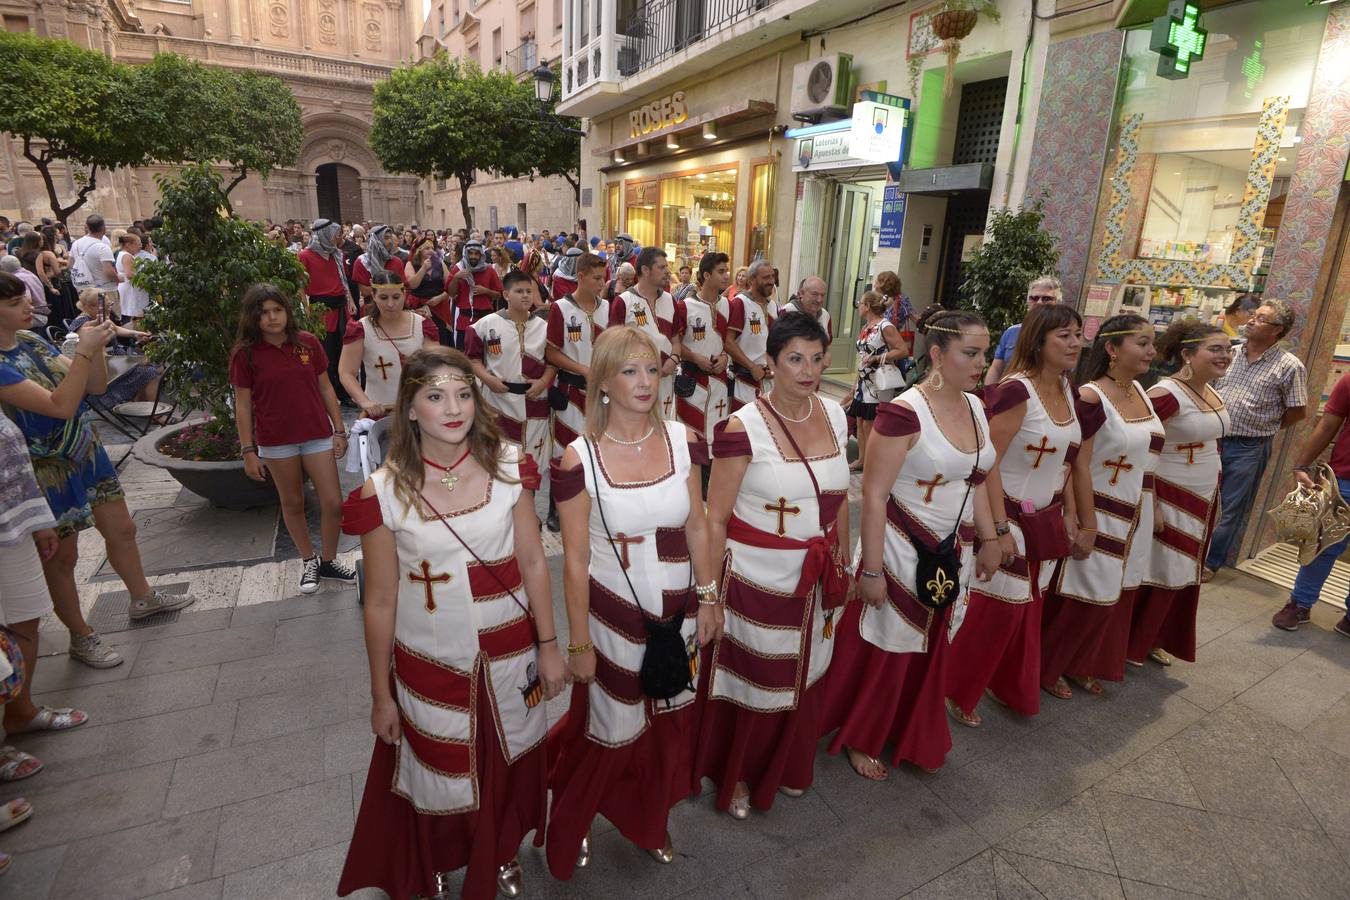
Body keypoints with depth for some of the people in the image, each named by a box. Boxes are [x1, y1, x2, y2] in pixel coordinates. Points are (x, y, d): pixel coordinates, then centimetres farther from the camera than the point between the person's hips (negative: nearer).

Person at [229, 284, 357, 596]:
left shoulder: (308, 343, -3)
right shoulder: (245, 353, -6)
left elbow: (325, 388, 4)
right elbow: (243, 404, -2)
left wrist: (339, 430, 3)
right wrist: (248, 451, -4)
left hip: (317, 435, 1)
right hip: (276, 441, -1)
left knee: (333, 503, 1)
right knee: (292, 503, 13)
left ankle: (329, 561, 22)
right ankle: (309, 561, 31)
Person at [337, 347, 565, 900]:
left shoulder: (507, 466, -10)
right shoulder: (385, 492, -14)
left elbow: (533, 562, -4)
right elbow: (381, 601, -7)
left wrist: (548, 645, -1)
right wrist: (381, 695, 0)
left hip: (509, 652, 2)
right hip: (430, 661, -1)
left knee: (507, 763, 21)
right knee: (438, 773, 18)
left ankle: (501, 854, 53)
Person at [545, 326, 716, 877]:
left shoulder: (682, 441, -6)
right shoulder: (579, 459, -16)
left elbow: (697, 528, 2)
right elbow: (575, 559, -11)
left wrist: (707, 598, 4)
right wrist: (578, 642, -7)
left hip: (678, 611, 4)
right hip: (613, 614, -3)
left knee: (669, 726, 20)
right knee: (609, 732, 14)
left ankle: (650, 825, 49)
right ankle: (569, 828, 47)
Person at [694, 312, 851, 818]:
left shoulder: (834, 415, 0)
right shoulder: (743, 427, -18)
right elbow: (716, 520, -13)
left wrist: (843, 562, 15)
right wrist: (709, 593, -10)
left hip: (817, 577, 6)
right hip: (756, 577, -5)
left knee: (801, 676, 21)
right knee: (749, 679, 13)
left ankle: (786, 768, 49)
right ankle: (734, 775, 41)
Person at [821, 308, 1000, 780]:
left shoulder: (974, 405, 3)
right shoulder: (904, 412, -21)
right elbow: (873, 494, -20)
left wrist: (989, 538, 14)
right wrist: (872, 568, -19)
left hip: (955, 554, 7)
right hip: (904, 551, -7)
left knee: (931, 651, 20)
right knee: (884, 651, 9)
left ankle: (914, 738, 44)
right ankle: (858, 737, 34)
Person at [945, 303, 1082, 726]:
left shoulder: (1067, 389, 5)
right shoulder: (1016, 390, -20)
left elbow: (1064, 458, 15)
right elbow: (987, 463, -22)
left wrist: (1067, 513, 13)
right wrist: (1000, 528, -22)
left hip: (1046, 518, 8)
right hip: (1009, 514, -8)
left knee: (1027, 607, 18)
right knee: (995, 608, 1)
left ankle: (1008, 687, 38)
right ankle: (955, 690, 21)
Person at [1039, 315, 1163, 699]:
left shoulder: (1139, 391, 5)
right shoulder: (1092, 397, -20)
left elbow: (1144, 456, 15)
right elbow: (1080, 465, -21)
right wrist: (1088, 527, -20)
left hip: (1133, 516, 8)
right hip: (1100, 512, -8)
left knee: (1113, 596, 17)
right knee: (1082, 597, 3)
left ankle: (1081, 664, 34)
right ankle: (1047, 667, 23)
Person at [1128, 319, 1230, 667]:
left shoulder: (1213, 393, 6)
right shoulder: (1166, 394, -22)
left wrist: (1212, 492, 18)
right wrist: (1151, 506, -24)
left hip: (1203, 501, 9)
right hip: (1168, 500, -9)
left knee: (1181, 575, 18)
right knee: (1153, 575, 3)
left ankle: (1153, 640, 34)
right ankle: (1127, 645, 21)